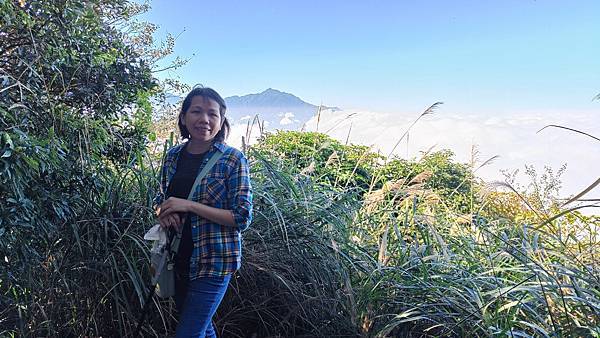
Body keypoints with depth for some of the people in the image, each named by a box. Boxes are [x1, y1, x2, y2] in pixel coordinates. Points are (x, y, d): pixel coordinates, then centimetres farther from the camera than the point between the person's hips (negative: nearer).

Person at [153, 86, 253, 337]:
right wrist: (164, 213, -9)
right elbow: (160, 200, 15)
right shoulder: (173, 156, 2)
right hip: (178, 258, 6)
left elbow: (242, 218, -17)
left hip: (213, 262, -6)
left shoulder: (233, 159, -14)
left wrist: (190, 206, -23)